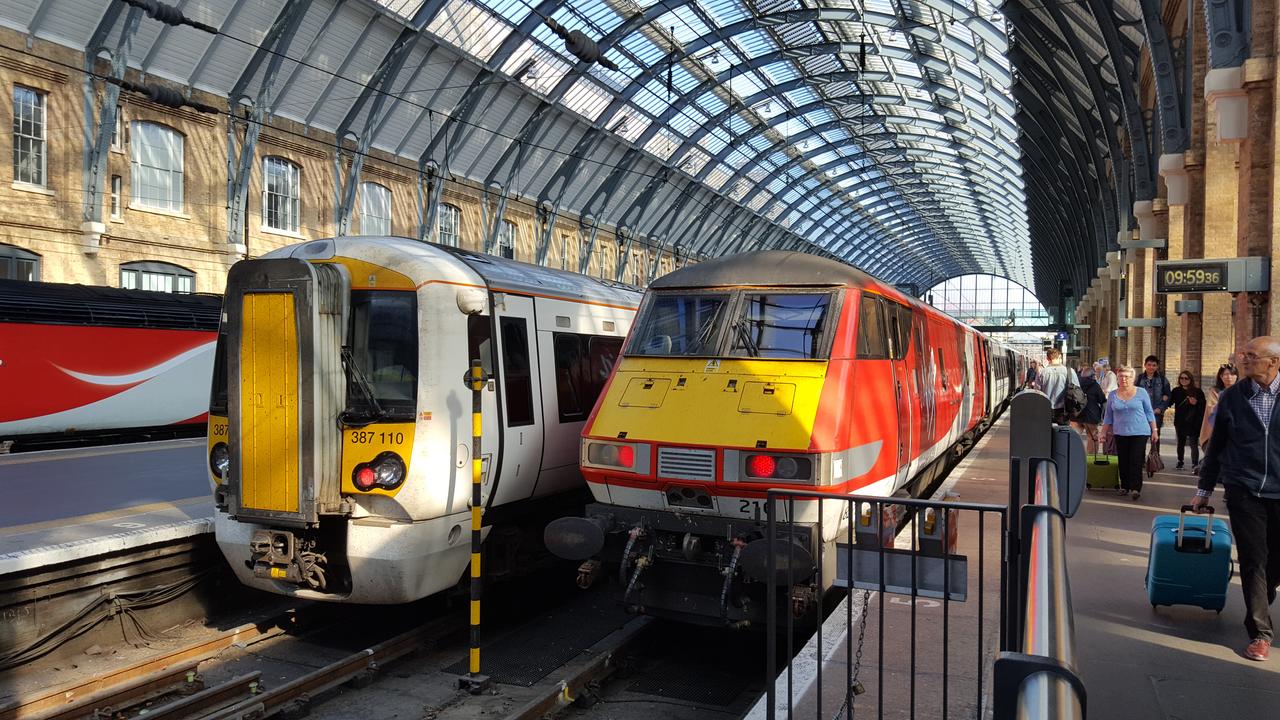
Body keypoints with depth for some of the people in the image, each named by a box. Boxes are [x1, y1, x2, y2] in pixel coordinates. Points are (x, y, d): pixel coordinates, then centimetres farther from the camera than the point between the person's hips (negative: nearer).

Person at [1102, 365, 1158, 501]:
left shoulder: (1141, 393, 0)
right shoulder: (1113, 395, 7)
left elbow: (1149, 413, 5)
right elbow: (1108, 416, 13)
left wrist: (1154, 431, 3)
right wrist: (1104, 432, 9)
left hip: (1139, 433, -3)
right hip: (1120, 434, 3)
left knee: (1136, 461, -8)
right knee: (1123, 462, 6)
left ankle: (1135, 488, -9)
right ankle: (1124, 486, 17)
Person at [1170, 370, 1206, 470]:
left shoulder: (1198, 392, -1)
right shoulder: (1176, 391, 7)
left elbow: (1203, 406, -1)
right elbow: (1169, 402, 6)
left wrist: (1196, 403, -18)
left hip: (1193, 422, -3)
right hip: (1180, 422, 3)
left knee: (1194, 443, -7)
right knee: (1180, 442, 15)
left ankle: (1195, 464, -6)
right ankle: (1180, 462, 27)